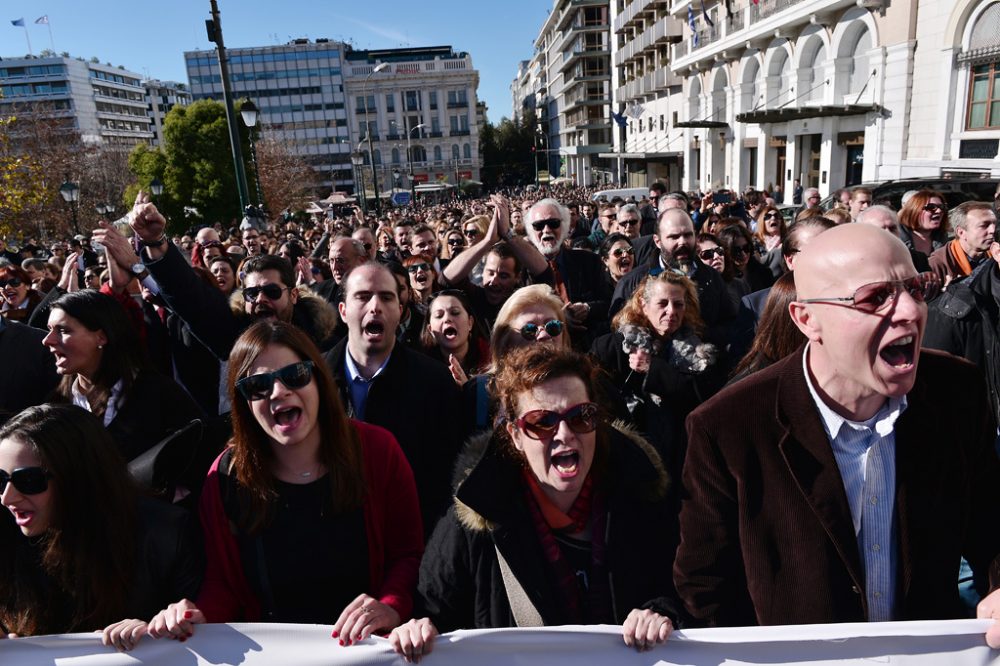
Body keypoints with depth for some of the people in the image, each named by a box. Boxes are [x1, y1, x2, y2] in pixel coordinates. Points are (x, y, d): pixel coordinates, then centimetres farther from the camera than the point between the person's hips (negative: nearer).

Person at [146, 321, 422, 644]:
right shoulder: (226, 477, -4)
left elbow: (409, 554, -2)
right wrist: (199, 616, -17)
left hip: (367, 644, -1)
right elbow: (222, 582, 4)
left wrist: (392, 606, -20)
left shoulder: (376, 450, -8)